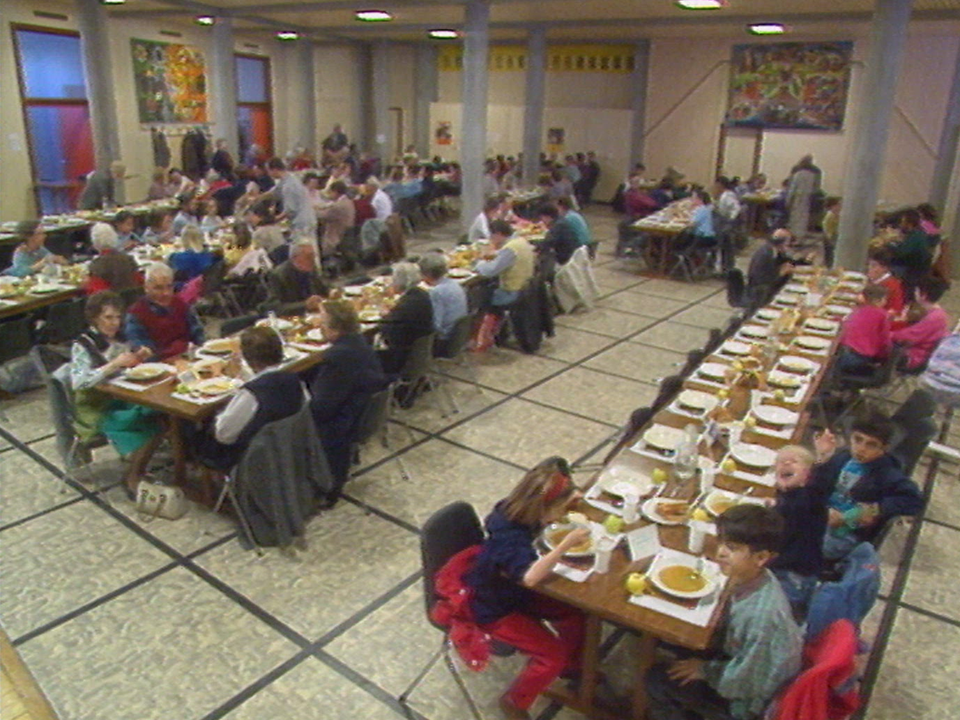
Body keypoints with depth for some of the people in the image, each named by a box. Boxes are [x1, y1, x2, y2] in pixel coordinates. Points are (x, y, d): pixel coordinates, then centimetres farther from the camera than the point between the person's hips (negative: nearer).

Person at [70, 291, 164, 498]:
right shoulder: (83, 346, -8)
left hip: (122, 399, 6)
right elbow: (78, 382, -22)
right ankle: (132, 478, -6)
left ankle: (135, 473, -7)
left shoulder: (117, 339, 8)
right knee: (153, 420, -27)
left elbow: (129, 368, 20)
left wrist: (139, 356, -3)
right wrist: (114, 364, -28)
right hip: (97, 410, -6)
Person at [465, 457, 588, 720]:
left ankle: (572, 667, 34)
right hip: (495, 611, -8)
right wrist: (566, 544, -48)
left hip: (515, 590, 9)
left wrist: (569, 496, -4)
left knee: (578, 612, 7)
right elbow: (530, 577, -57)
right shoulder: (510, 537, -39)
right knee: (553, 654, -10)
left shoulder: (514, 509, -15)